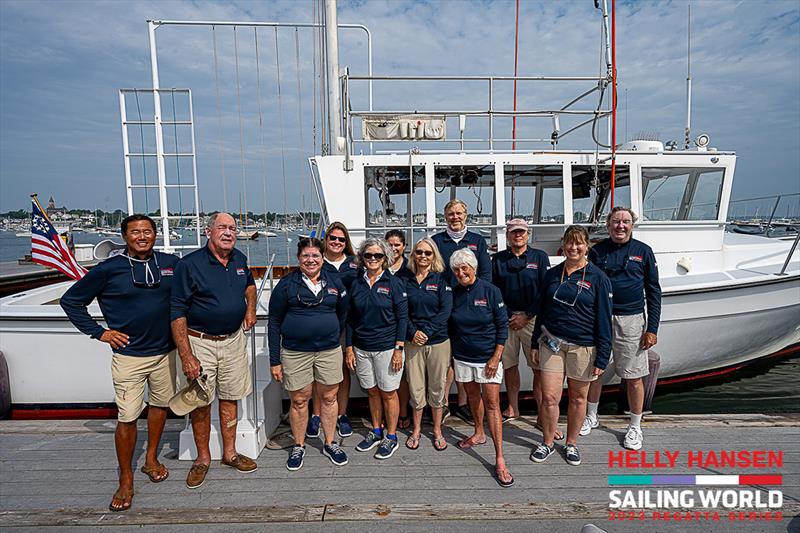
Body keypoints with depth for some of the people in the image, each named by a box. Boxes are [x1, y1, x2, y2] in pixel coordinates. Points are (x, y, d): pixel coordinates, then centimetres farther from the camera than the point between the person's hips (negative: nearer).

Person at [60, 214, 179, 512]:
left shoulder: (171, 263, 0)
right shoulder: (109, 270, -6)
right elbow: (70, 300, 3)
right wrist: (98, 332, -3)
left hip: (165, 351, 3)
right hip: (129, 356, -3)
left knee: (160, 404, 17)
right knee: (127, 418, 0)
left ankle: (151, 459, 38)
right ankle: (126, 481, 17)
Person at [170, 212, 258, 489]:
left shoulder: (239, 259, 4)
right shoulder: (189, 264, -14)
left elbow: (249, 283, 27)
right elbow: (177, 313, -14)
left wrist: (250, 309, 11)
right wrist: (186, 356, -18)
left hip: (234, 340, 5)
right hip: (200, 342, -4)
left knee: (230, 398, 13)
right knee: (200, 403, 6)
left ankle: (229, 453, 29)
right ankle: (203, 458, 26)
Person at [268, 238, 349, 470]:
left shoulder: (334, 282, 5)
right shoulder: (286, 285, -3)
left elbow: (343, 315, 17)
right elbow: (274, 323, -1)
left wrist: (334, 338, 13)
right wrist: (275, 360, -4)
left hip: (329, 350, 2)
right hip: (295, 353, -2)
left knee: (329, 397, 11)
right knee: (299, 400, 9)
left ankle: (330, 444, 30)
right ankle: (299, 446, 30)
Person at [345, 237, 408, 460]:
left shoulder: (394, 283, -5)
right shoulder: (356, 284, 5)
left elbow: (402, 317, -7)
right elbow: (350, 318, 8)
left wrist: (398, 349, -12)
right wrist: (349, 347, 4)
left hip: (387, 347, -3)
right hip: (361, 348, 4)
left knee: (388, 393, 6)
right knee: (372, 392, 15)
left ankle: (391, 437, 22)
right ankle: (376, 432, 32)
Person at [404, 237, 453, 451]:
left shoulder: (441, 279, 0)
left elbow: (445, 311, -8)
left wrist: (427, 332, -15)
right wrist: (412, 332, -12)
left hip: (438, 341, -1)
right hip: (413, 342, 1)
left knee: (437, 387, 9)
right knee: (415, 388, 6)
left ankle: (437, 430, 27)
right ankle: (416, 430, 26)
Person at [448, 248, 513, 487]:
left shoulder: (490, 291, -10)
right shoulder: (453, 293, 0)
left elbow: (502, 326, -8)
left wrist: (496, 357, -12)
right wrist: (450, 355, 8)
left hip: (488, 357, -4)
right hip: (462, 356, 4)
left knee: (492, 403, -4)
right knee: (473, 396, 19)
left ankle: (500, 461, 0)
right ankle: (479, 434, 43)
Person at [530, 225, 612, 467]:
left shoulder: (598, 278, -4)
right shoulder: (552, 274, 6)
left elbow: (604, 321, -4)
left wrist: (602, 358, -7)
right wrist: (535, 344, 11)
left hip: (583, 347, -2)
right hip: (551, 343, 2)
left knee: (578, 398, 11)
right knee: (549, 397, 0)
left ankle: (571, 444, 32)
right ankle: (547, 443, 21)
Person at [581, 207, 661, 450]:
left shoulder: (643, 251, 2)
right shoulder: (597, 251, 4)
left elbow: (653, 292, 3)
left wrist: (652, 328, -2)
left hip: (631, 321, -1)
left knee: (634, 377, 5)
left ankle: (635, 427, 24)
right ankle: (591, 416, 31)